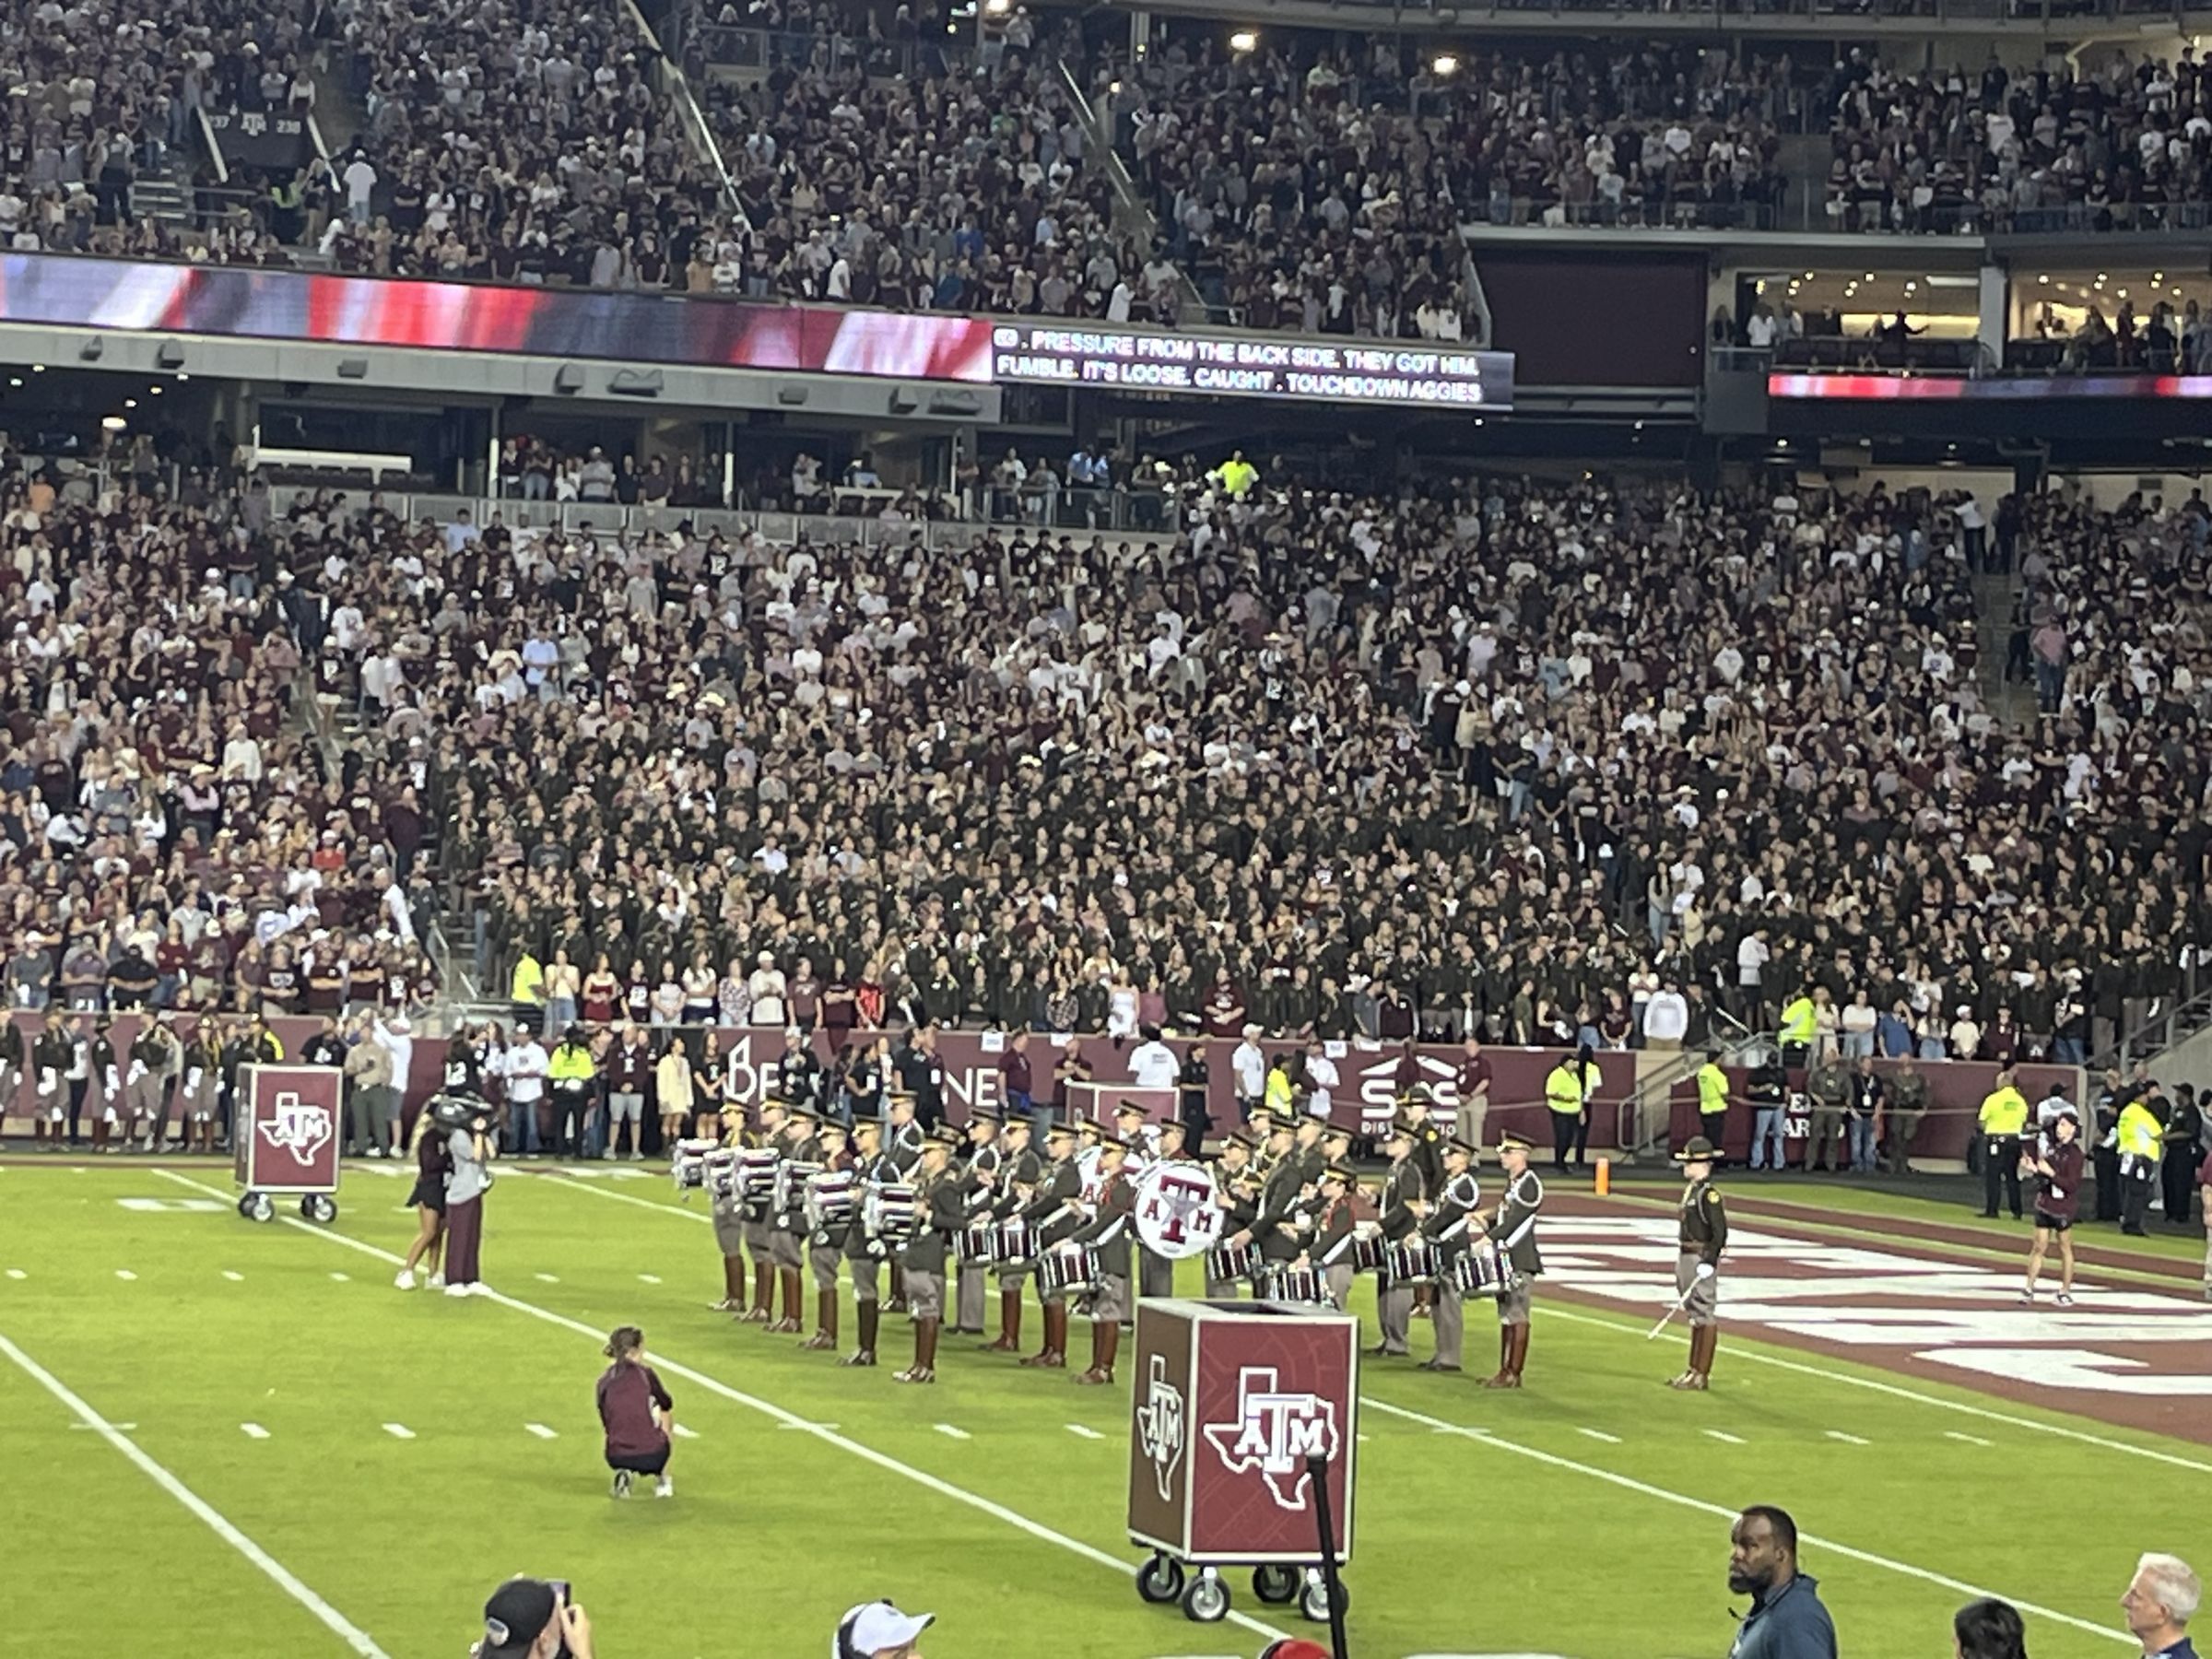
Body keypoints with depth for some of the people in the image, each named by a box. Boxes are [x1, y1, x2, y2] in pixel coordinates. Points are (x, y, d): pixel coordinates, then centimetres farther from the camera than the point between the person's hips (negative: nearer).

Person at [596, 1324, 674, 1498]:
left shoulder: (604, 1380, 3)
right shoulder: (645, 1373, -5)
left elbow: (605, 1424, 12)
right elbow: (668, 1405, 12)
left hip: (616, 1459, 3)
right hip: (652, 1457, -3)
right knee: (665, 1412, 29)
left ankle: (624, 1475, 10)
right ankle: (663, 1480, 28)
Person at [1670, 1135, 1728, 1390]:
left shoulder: (1709, 1194, -16)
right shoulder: (1691, 1189, 13)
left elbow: (1720, 1232, -20)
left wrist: (1709, 1262, -24)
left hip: (1702, 1259, -10)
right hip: (1687, 1256, 10)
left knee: (1704, 1316, -4)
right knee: (1696, 1316, 15)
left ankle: (1702, 1375, -1)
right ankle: (1694, 1371, 22)